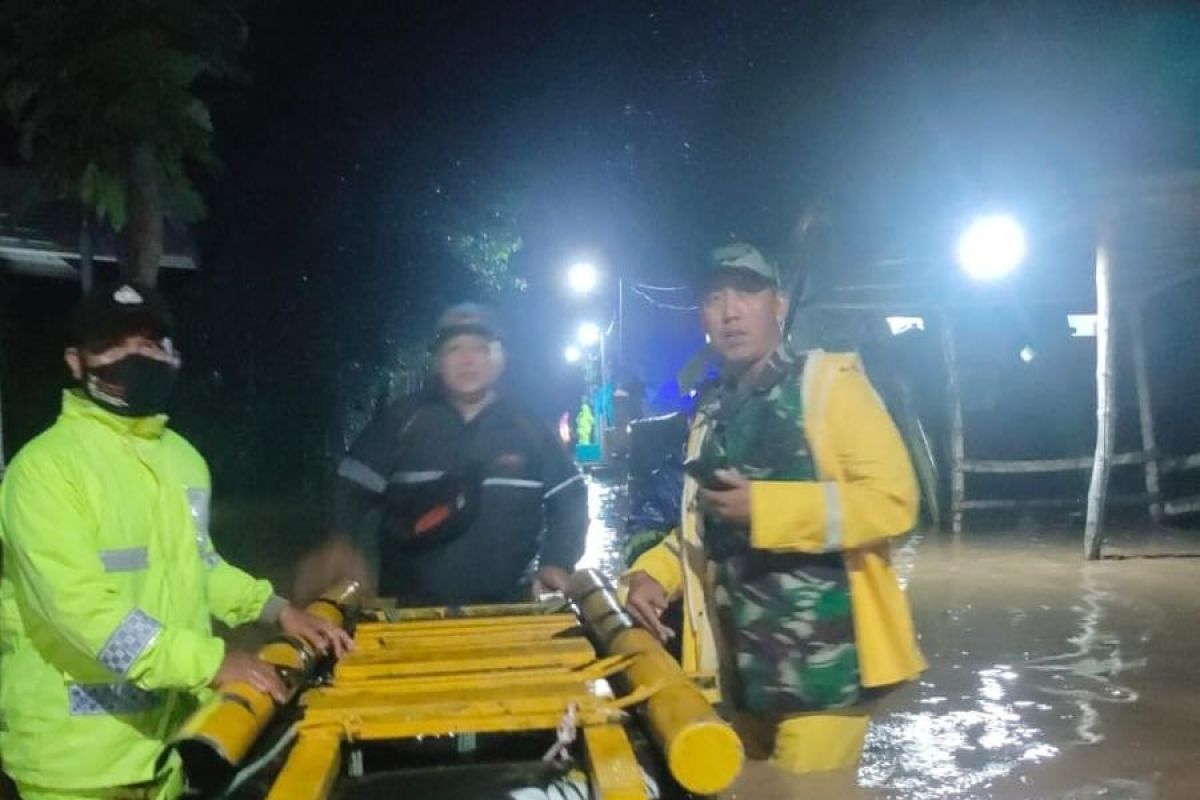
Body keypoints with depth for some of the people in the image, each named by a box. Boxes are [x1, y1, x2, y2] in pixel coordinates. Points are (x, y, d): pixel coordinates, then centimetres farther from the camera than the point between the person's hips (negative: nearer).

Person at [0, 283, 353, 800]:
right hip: (77, 746, -6)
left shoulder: (184, 458, 7)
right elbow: (80, 602, -25)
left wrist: (275, 609, 7)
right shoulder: (46, 465, -16)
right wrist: (209, 662, -27)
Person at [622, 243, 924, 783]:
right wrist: (653, 573, 4)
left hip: (821, 661, -7)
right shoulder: (712, 409, 12)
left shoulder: (827, 381, -7)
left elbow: (892, 499, -17)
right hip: (740, 664, 7)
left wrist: (764, 508, -21)